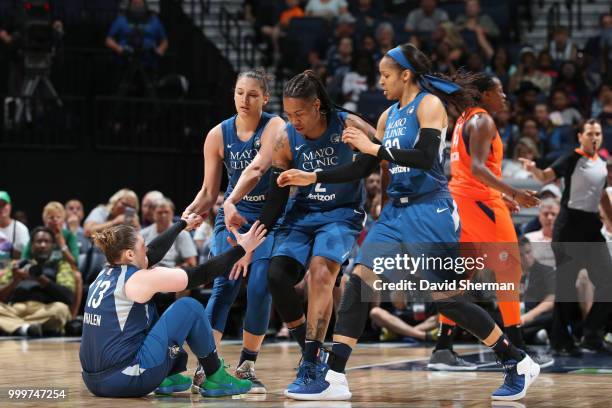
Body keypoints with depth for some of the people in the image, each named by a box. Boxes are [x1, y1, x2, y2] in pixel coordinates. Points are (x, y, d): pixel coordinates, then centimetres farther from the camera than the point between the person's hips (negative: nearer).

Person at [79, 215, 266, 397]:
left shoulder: (106, 273, 13)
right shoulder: (140, 279, -10)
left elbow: (155, 251, 29)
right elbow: (200, 274, -5)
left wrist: (183, 224, 42)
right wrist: (241, 249, 4)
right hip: (126, 381, -9)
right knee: (190, 307, 2)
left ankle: (168, 378, 27)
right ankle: (216, 379, 15)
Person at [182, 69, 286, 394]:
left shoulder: (275, 128, -14)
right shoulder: (218, 135, -2)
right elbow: (209, 191, 5)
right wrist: (193, 210, -17)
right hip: (232, 214, 2)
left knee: (260, 289, -12)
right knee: (224, 285, -15)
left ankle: (246, 366, 4)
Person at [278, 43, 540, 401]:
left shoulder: (429, 104, -8)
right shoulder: (390, 115, 15)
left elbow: (425, 158, -23)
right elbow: (362, 169, 19)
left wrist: (375, 148, -20)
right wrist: (313, 178, 13)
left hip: (430, 213, -8)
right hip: (397, 211, 8)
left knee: (446, 299, -6)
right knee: (359, 284, -5)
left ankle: (519, 364, 8)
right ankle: (333, 377, -5)